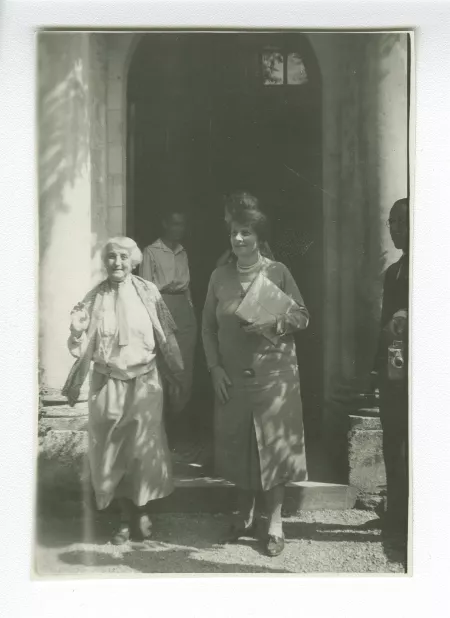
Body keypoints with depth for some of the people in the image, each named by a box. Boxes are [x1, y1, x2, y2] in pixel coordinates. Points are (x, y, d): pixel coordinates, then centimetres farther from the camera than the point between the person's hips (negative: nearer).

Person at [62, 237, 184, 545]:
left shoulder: (148, 293, -3)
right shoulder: (95, 299, -1)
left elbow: (166, 338, 2)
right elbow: (84, 348, 2)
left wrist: (176, 379, 5)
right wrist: (77, 331, -19)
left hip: (145, 383, -1)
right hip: (107, 384, 1)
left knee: (144, 449, 4)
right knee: (110, 450, 6)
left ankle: (142, 511, 25)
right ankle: (126, 516, 23)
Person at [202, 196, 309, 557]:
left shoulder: (278, 272, -2)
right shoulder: (220, 276, 5)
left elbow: (302, 317, 0)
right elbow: (208, 327, 8)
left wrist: (272, 322, -18)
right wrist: (215, 368, -1)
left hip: (274, 374, -3)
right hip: (232, 377, 3)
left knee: (273, 445, 1)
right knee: (238, 446, 10)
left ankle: (275, 522, 13)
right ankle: (246, 516, 27)